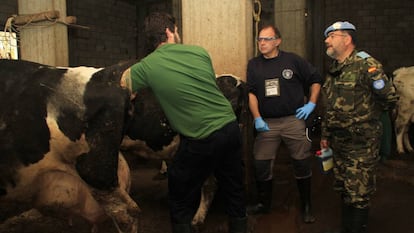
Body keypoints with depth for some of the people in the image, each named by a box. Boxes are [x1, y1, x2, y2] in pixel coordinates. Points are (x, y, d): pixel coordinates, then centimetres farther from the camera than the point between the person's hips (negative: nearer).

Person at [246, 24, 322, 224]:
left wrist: (311, 104, 0)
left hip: (294, 120, -2)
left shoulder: (292, 60, 1)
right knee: (261, 165, 3)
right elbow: (251, 93, 5)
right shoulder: (253, 65, 9)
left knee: (302, 164, 5)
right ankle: (264, 204, 25)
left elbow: (316, 80, 9)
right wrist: (257, 118, -6)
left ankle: (306, 207, 23)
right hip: (267, 123, 2)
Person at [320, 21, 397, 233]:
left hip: (361, 143, -8)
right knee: (344, 190, 17)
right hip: (339, 142, 8)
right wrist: (325, 135, 19)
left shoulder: (366, 65, -14)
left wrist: (364, 115, 1)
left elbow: (389, 98, -13)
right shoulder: (334, 70, 12)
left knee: (358, 194, -2)